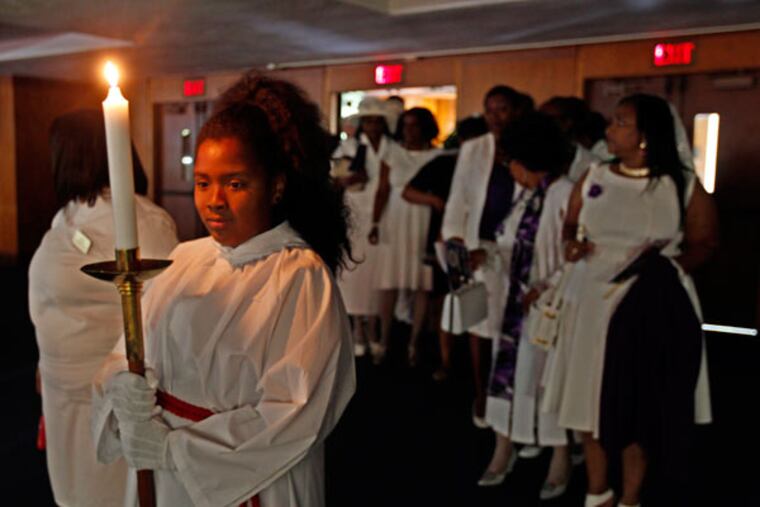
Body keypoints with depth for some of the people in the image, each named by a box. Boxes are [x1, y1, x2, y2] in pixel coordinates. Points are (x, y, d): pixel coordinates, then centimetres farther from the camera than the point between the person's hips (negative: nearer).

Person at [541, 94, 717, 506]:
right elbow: (570, 223, 14)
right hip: (593, 298, 3)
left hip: (653, 304, -3)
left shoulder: (684, 186, -5)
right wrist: (570, 243, -7)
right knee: (591, 395, 10)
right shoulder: (593, 178, 3)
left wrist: (672, 265, -12)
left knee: (639, 402, 7)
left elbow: (705, 242, 4)